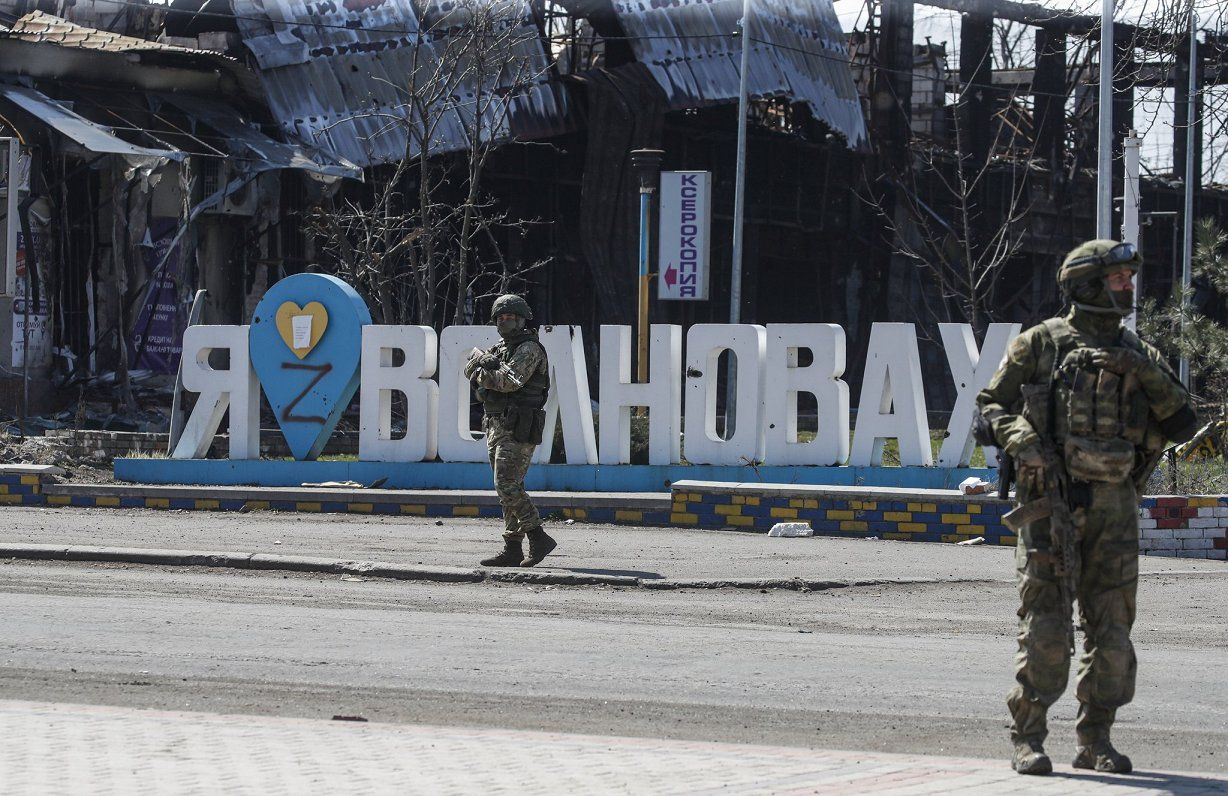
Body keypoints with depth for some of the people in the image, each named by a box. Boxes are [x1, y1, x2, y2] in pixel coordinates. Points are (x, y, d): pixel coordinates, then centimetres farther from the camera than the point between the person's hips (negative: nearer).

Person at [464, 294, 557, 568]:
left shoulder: (529, 349, -9)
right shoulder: (500, 348, 19)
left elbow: (511, 381, -22)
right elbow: (470, 370, 12)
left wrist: (482, 375, -6)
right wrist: (481, 359, -10)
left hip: (517, 429, -9)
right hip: (496, 425, 9)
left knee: (508, 486, -16)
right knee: (507, 488, 8)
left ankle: (538, 539, -13)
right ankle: (512, 550, 9)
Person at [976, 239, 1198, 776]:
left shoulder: (1138, 355, 15)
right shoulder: (1041, 345, 3)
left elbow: (1183, 424, 7)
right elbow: (990, 408, 5)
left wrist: (1146, 375, -6)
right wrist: (1020, 437, -16)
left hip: (1114, 505, 4)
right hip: (1052, 499, -4)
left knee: (1112, 628, 3)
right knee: (1046, 626, -8)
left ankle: (1095, 741, 12)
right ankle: (1027, 740, -2)